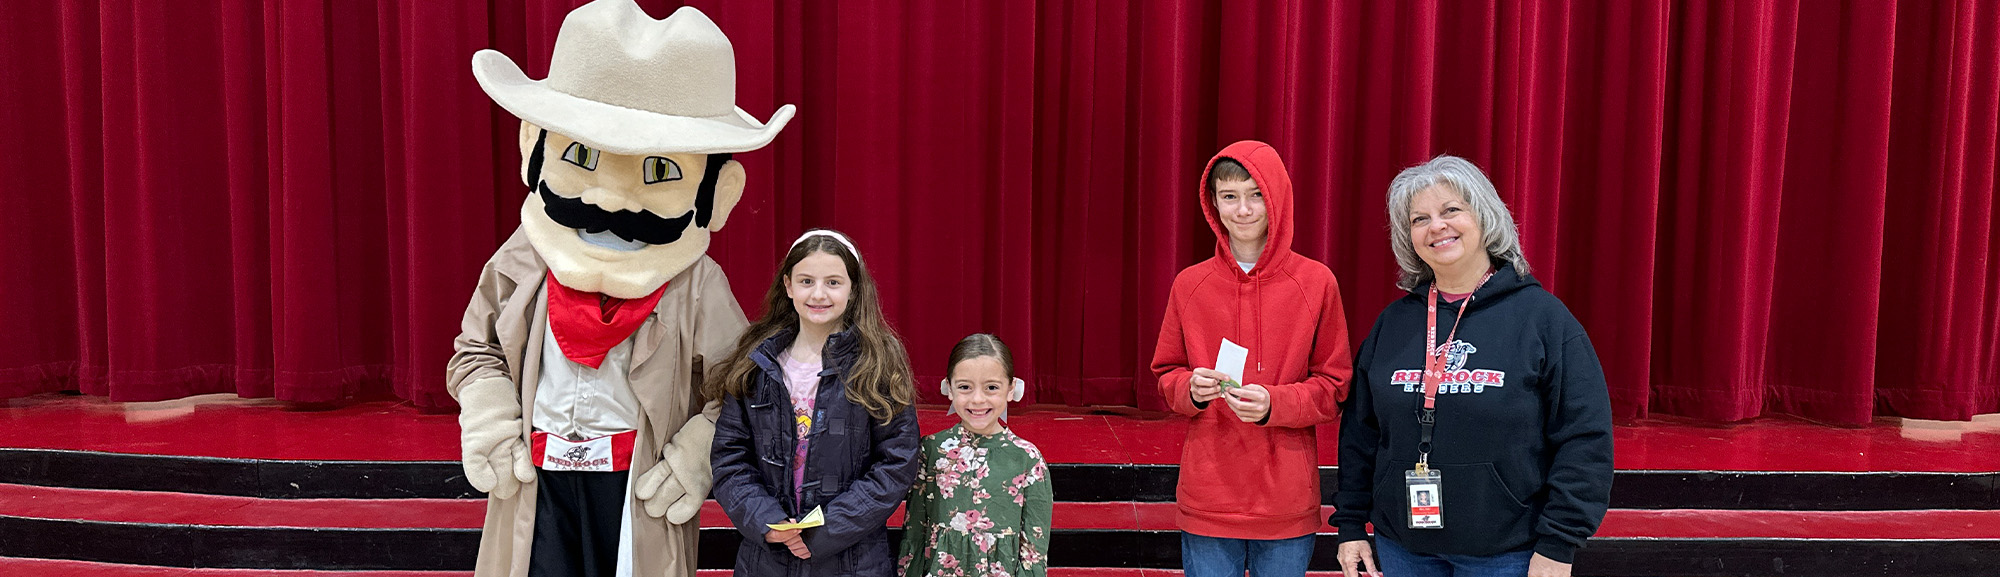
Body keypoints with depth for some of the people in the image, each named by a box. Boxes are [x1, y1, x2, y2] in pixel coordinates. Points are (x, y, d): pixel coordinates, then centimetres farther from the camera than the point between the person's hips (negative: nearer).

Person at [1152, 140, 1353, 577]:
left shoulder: (1316, 283, -2)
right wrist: (1192, 389, -11)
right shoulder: (1189, 285, 2)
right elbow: (1166, 375, 11)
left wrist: (1274, 404, -16)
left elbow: (1335, 388, 1)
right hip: (1207, 501, 1)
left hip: (1287, 504, -1)